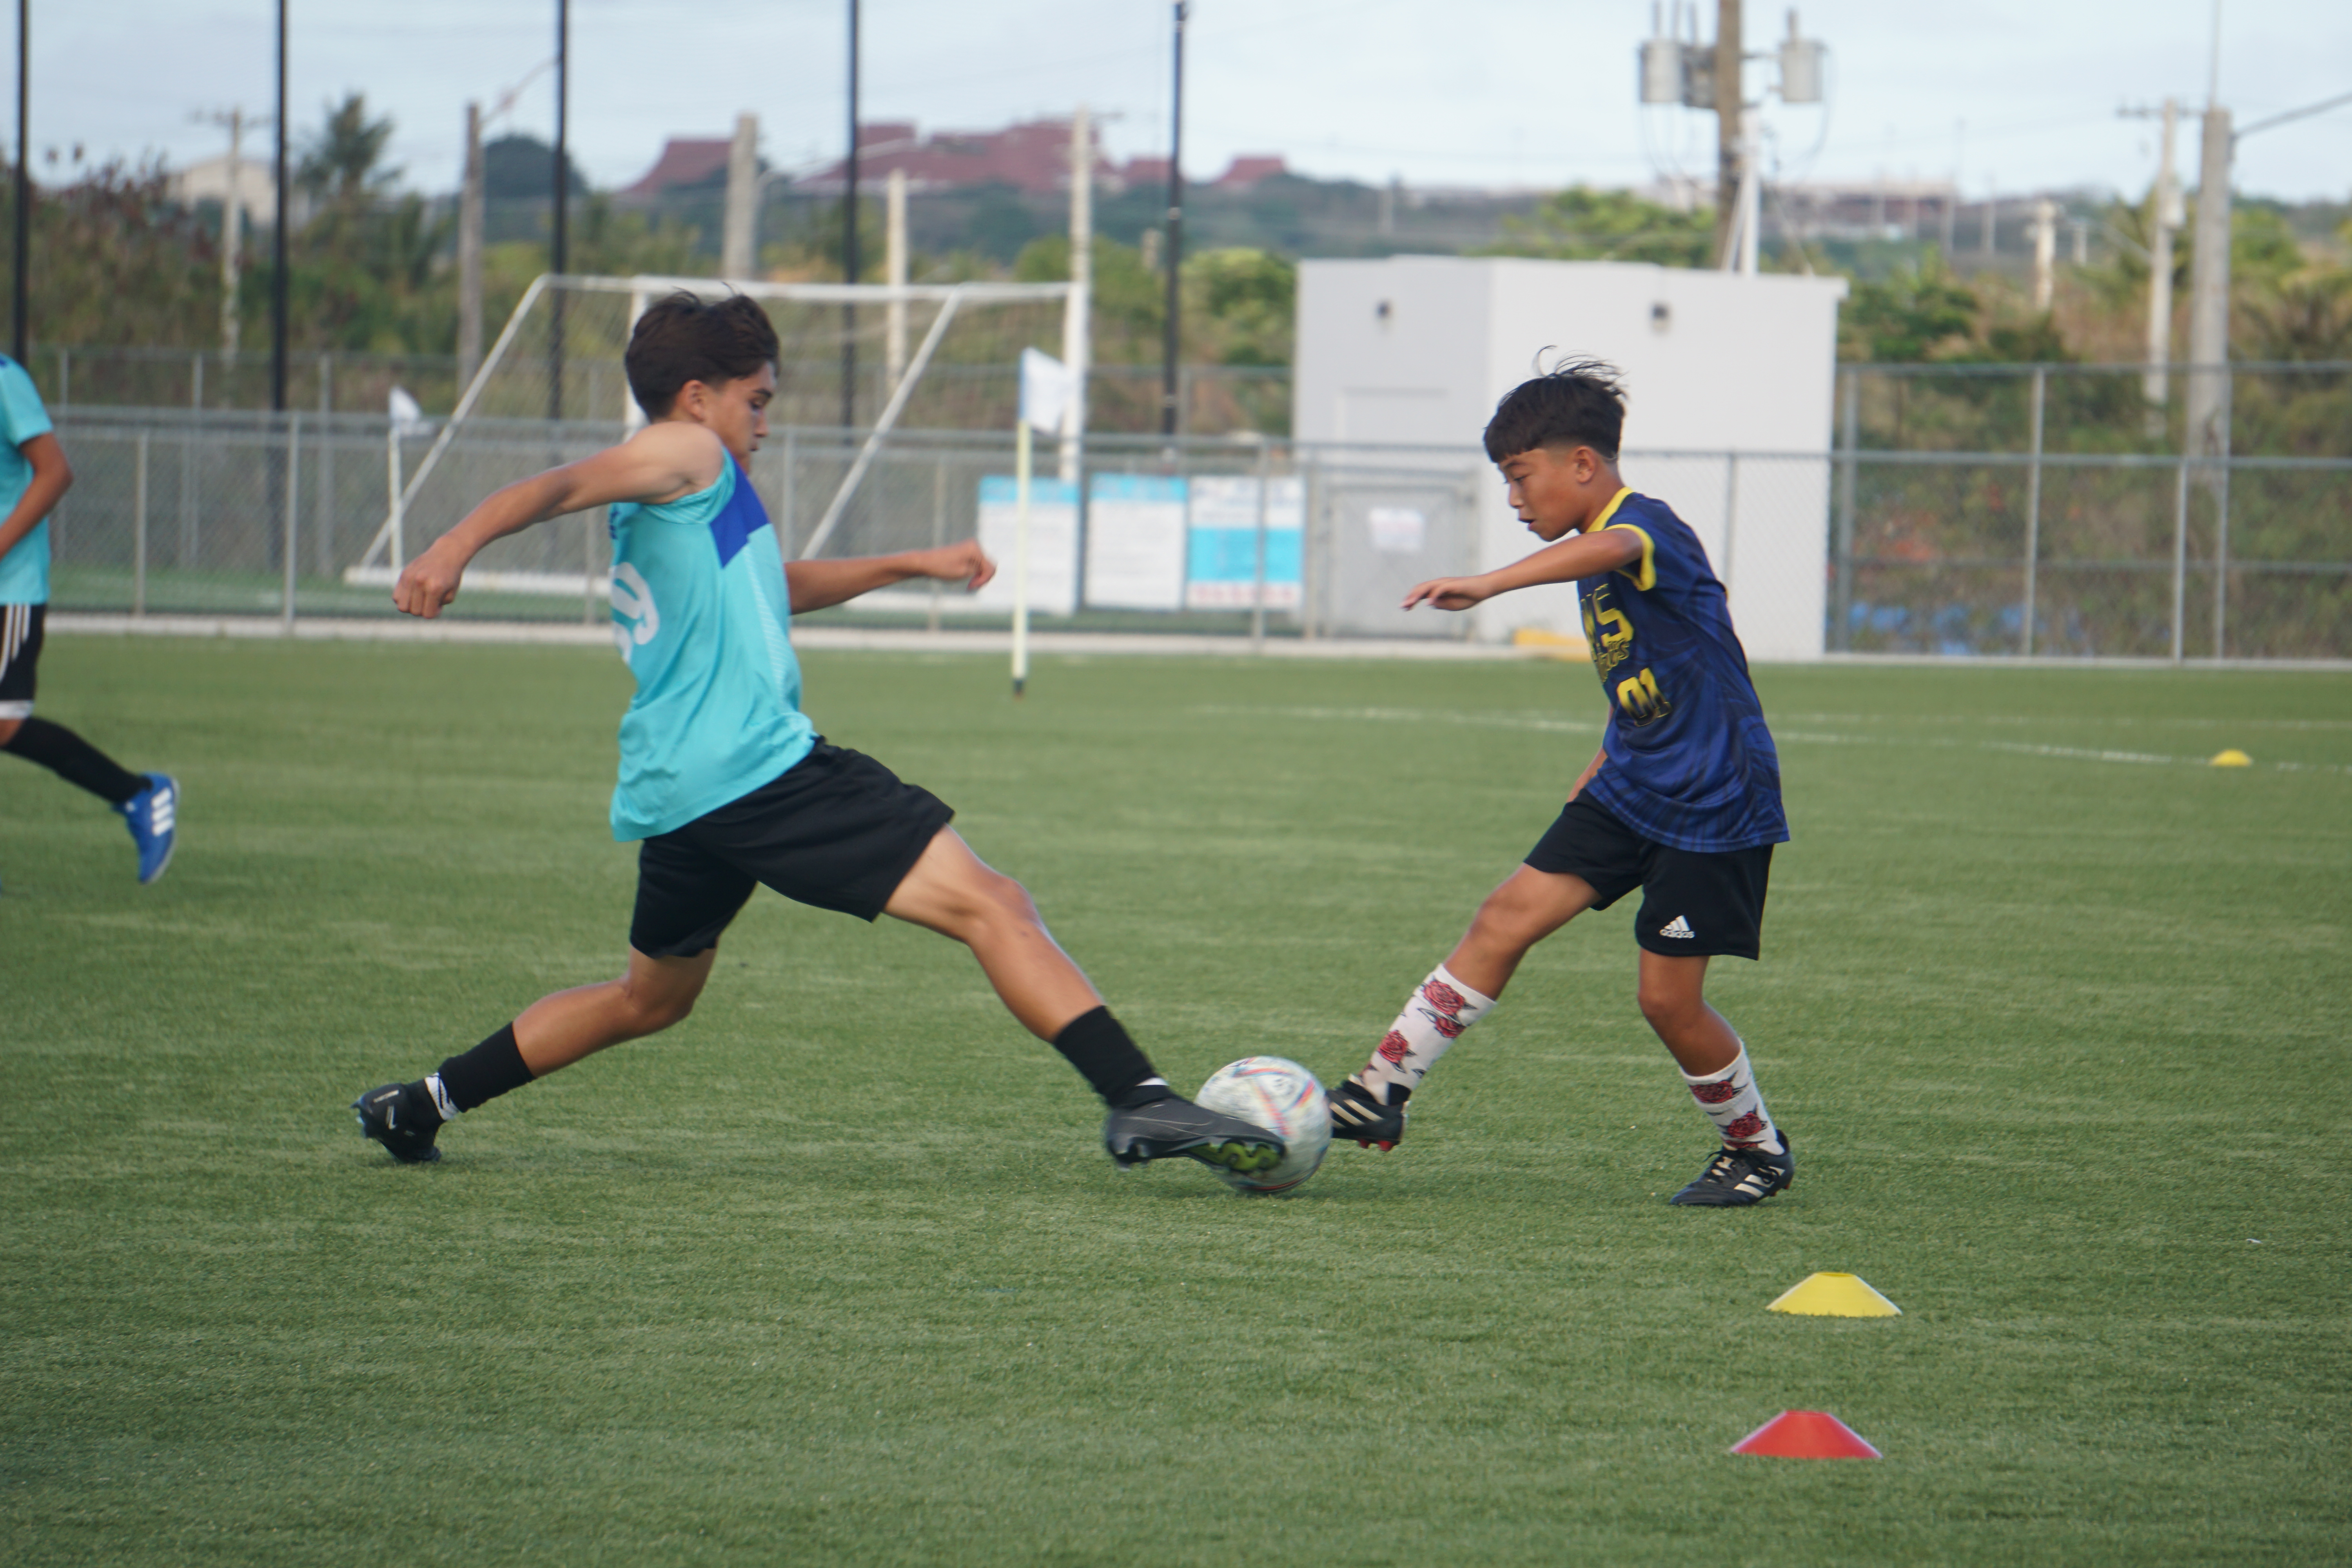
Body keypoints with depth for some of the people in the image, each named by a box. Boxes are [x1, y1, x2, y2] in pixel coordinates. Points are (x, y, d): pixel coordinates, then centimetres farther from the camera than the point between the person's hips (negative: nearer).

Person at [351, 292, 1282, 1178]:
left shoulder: (658, 510, 27)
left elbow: (774, 587, 43)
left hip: (674, 794, 10)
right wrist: (458, 547, -34)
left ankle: (422, 1104, 30)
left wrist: (910, 566, 41)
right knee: (991, 906, -13)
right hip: (756, 767, -10)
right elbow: (559, 487, -17)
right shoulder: (688, 453, 0)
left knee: (651, 1000, 29)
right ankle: (1139, 1102, -24)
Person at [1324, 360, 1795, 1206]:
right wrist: (1604, 764, 23)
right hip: (1633, 790, 9)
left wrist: (1489, 584, -56)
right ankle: (1382, 1092, -3)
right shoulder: (1595, 558, 12)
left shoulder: (1647, 527, -18)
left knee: (1668, 998, -4)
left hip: (1715, 805, -9)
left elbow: (1611, 549, -45)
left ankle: (1758, 1150, 18)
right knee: (1504, 919, -3)